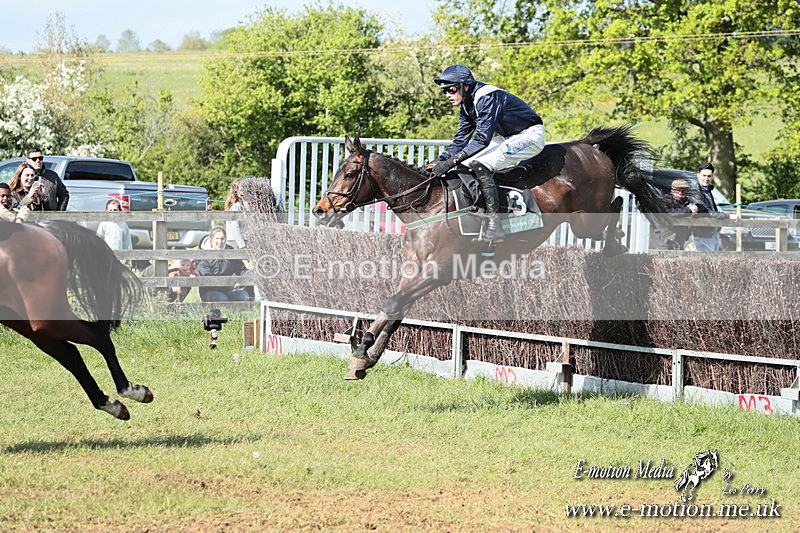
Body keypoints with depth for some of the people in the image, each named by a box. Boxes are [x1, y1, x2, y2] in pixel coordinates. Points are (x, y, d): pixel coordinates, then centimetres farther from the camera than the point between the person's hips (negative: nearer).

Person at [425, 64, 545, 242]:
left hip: (530, 136, -10)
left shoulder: (487, 98, -26)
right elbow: (461, 139, 7)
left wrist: (451, 162, -36)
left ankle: (494, 225, -30)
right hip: (509, 138, 10)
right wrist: (440, 160, -9)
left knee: (480, 165, -27)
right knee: (466, 163, 7)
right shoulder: (466, 105, 4)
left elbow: (482, 139, -33)